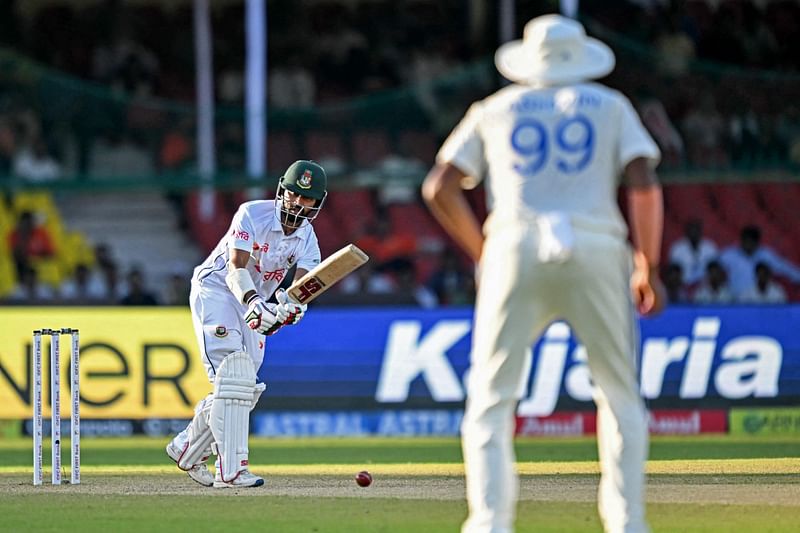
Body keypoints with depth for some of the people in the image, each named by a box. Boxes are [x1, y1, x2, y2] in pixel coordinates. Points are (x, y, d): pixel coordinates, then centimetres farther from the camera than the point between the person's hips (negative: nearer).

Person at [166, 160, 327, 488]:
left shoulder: (307, 240, -3)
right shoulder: (252, 215, -18)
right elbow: (236, 269, -28)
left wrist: (291, 307, -44)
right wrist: (254, 302, -47)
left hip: (253, 305, 7)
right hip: (215, 289, -7)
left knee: (244, 389, 5)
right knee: (233, 379, -21)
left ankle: (186, 450, 26)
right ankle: (231, 470, -26)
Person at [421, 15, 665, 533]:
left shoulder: (494, 110, 20)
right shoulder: (610, 106, 18)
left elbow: (440, 188, 11)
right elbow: (644, 182, 2)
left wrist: (481, 252, 22)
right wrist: (648, 269, 2)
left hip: (516, 249, 0)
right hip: (596, 254, 0)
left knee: (491, 399, 2)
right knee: (621, 396, 12)